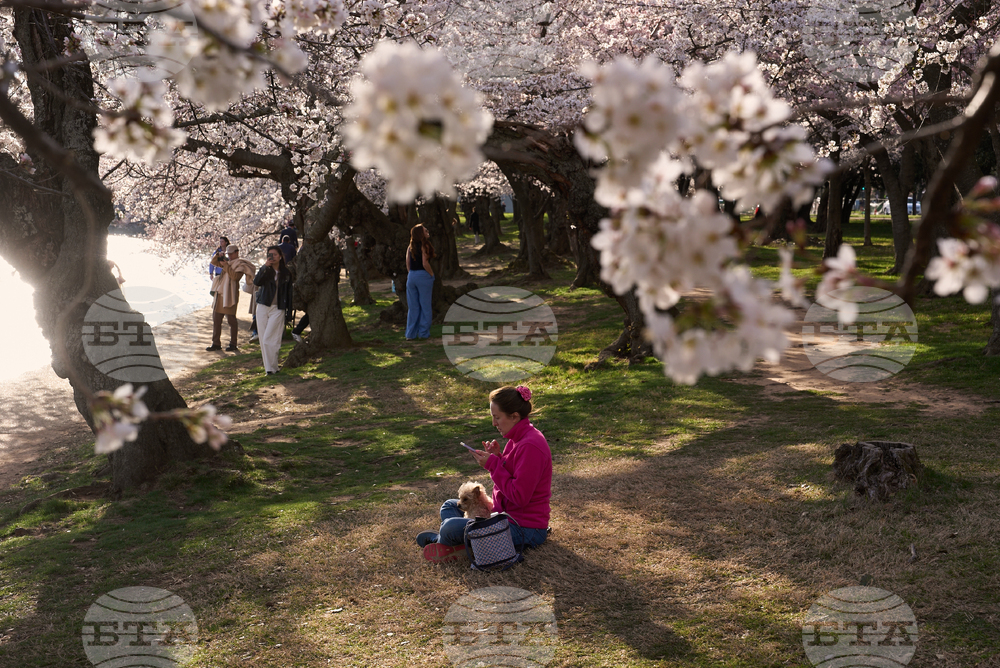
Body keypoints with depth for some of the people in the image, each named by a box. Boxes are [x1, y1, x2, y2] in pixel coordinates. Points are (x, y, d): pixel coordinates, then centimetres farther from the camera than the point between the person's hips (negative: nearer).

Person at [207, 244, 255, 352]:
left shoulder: (241, 264, -4)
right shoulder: (227, 261, 19)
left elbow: (234, 276, -18)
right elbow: (214, 262, 23)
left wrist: (226, 265, -17)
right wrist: (218, 255, 4)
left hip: (230, 295, -8)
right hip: (220, 293, 8)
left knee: (231, 319, -3)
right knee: (216, 318, 8)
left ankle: (233, 344, 4)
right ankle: (216, 343, 14)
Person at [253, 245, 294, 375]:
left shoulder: (286, 273, 3)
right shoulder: (265, 270, 5)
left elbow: (289, 292, 7)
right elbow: (256, 282, -15)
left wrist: (288, 311, 3)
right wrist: (265, 267, -22)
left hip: (278, 309, -3)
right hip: (263, 307, 3)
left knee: (269, 339, -11)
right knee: (263, 339, 3)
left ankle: (271, 367, -5)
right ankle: (269, 366, 12)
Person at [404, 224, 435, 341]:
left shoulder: (410, 247, 8)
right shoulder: (424, 246, -10)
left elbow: (408, 264, 8)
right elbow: (425, 264, -16)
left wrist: (410, 275, 16)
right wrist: (432, 274, -4)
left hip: (411, 276, 6)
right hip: (423, 275, -6)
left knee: (413, 307, 10)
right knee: (425, 306, 4)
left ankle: (410, 334, 12)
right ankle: (423, 333, 7)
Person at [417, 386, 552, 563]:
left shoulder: (530, 446, -24)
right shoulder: (518, 438, 8)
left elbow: (519, 496, -25)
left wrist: (493, 464, -20)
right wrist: (498, 457, -2)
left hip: (525, 529, -11)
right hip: (507, 512, 11)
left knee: (450, 527, -23)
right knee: (450, 506, 18)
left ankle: (440, 540, 10)